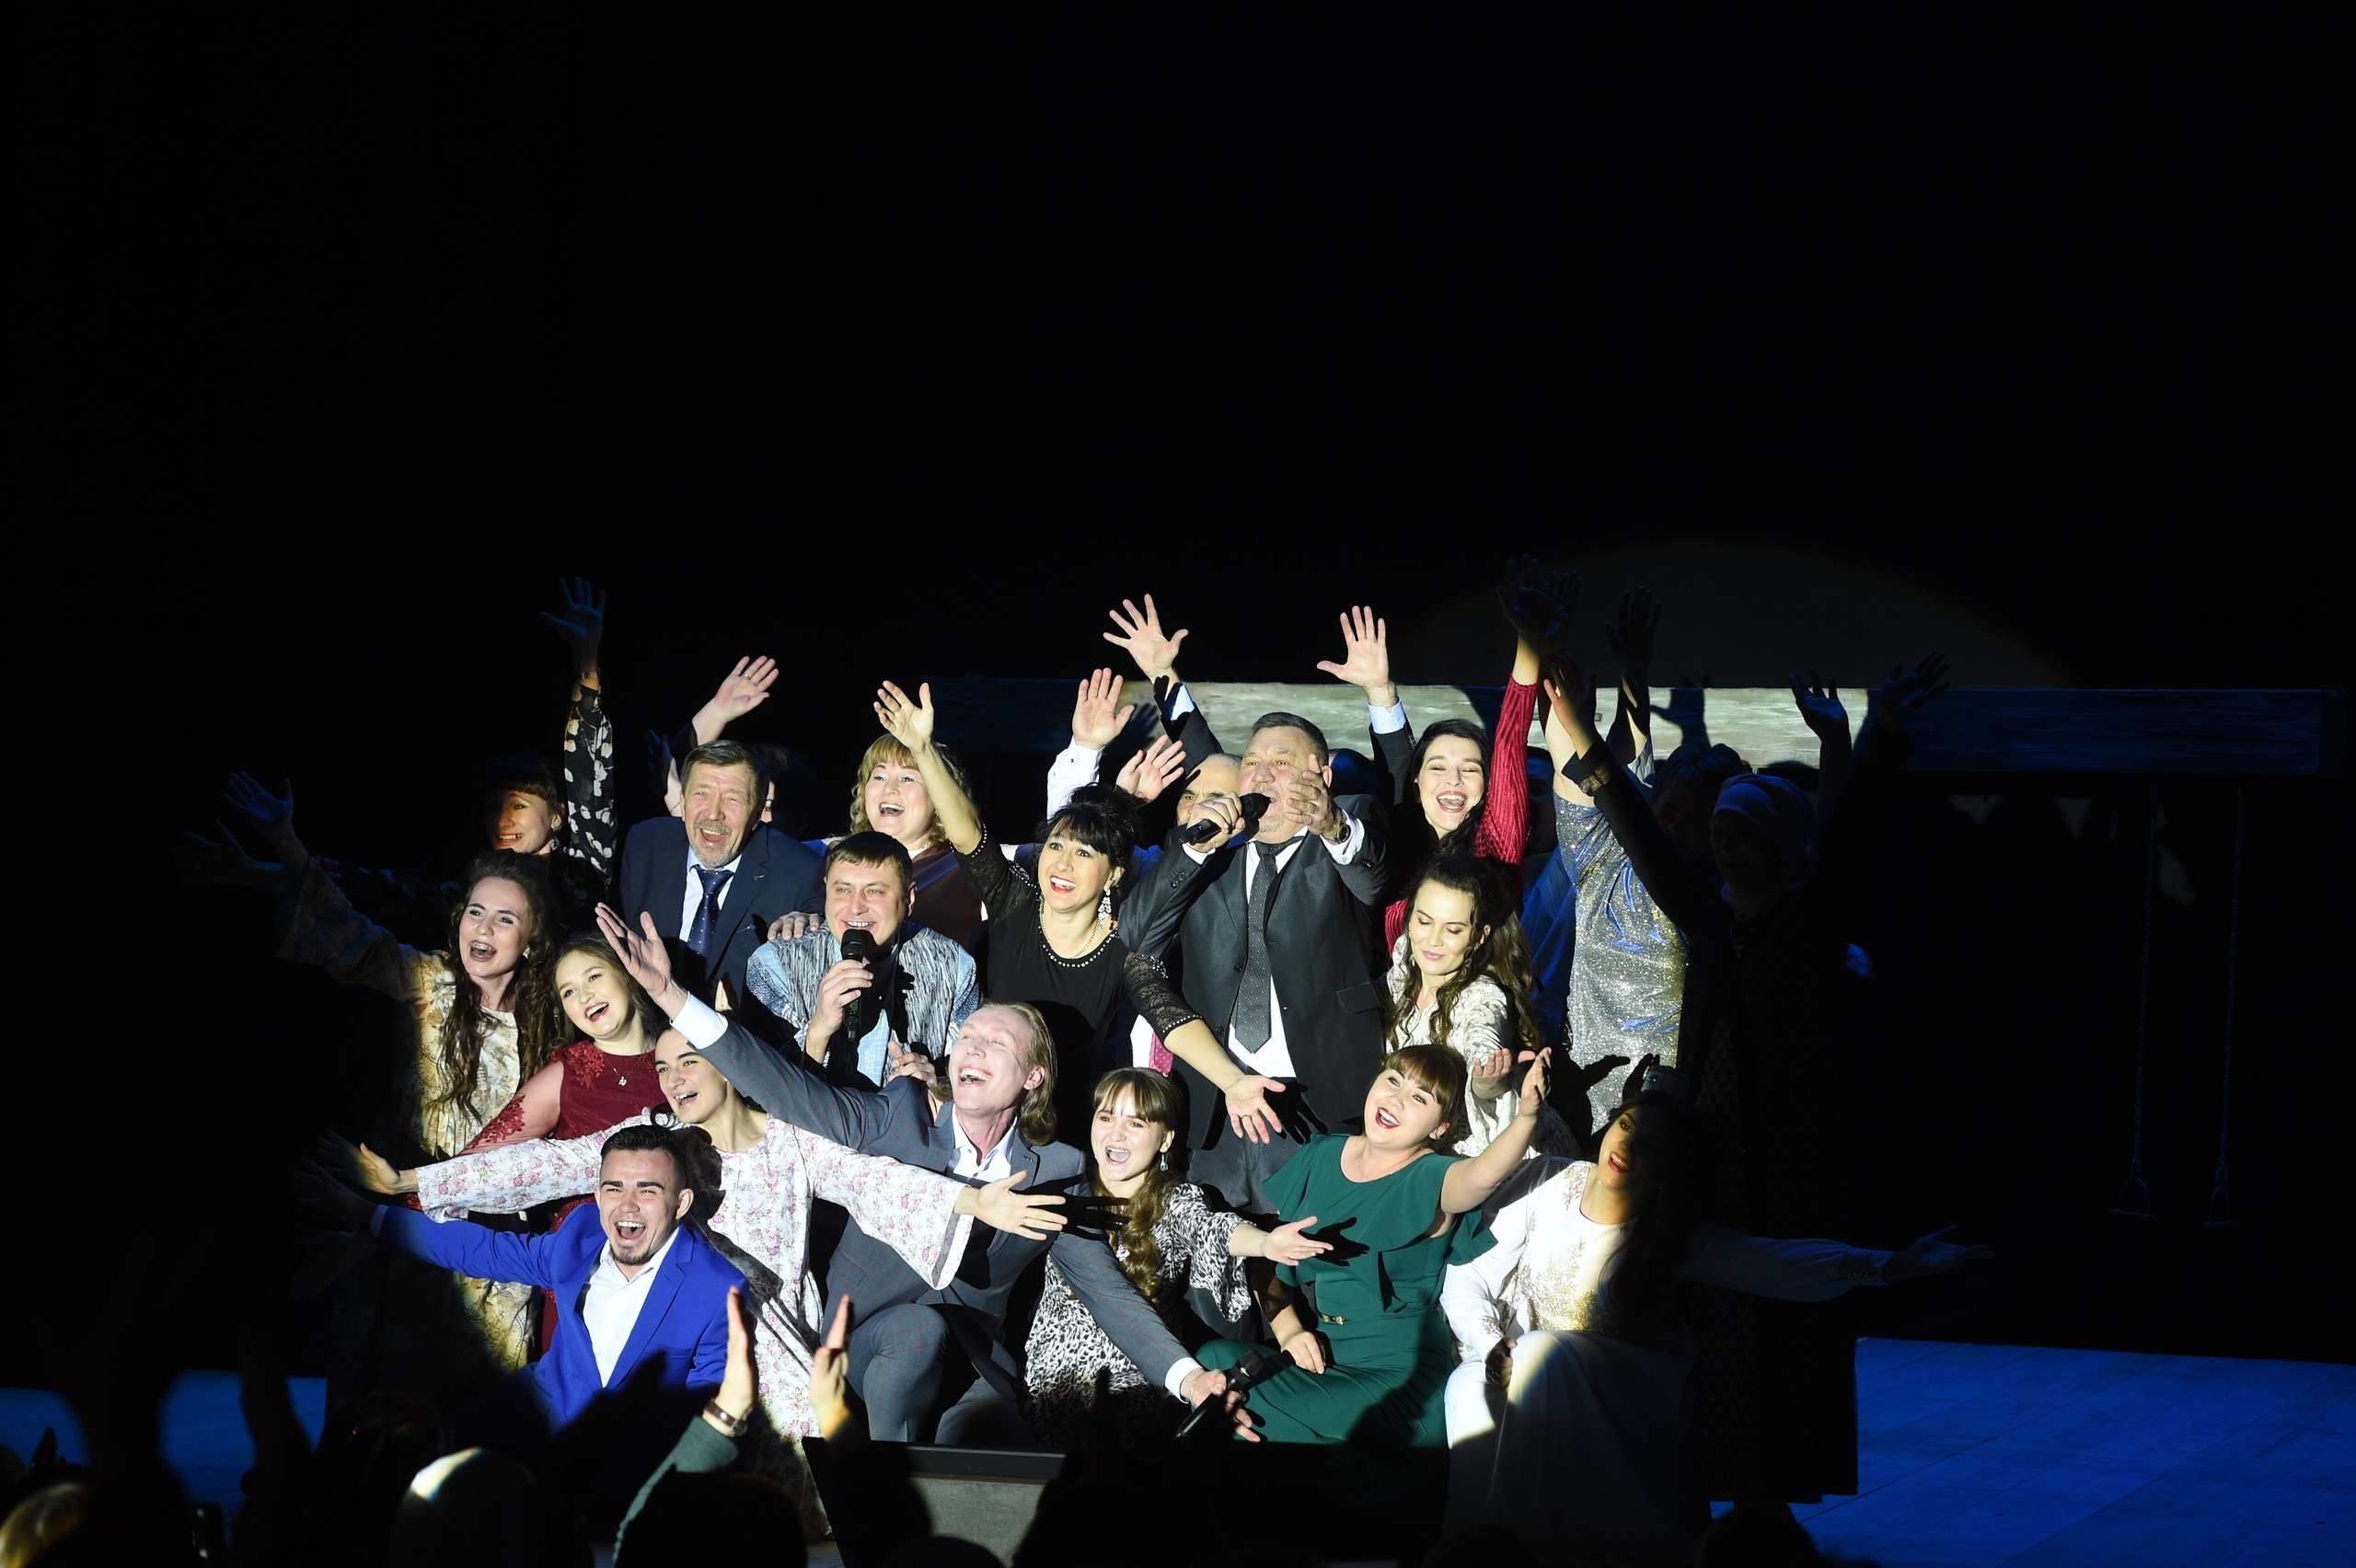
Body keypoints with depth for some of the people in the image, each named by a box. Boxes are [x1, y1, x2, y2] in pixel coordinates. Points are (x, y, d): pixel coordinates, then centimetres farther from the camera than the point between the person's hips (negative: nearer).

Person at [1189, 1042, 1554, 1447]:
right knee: (1217, 1359, -22)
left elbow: (1484, 1174, -29)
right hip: (1310, 1352, 5)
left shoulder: (1431, 1180, -5)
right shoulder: (1321, 1156, 11)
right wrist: (1288, 1330, -4)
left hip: (1397, 1372, -5)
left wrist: (1525, 1115, -48)